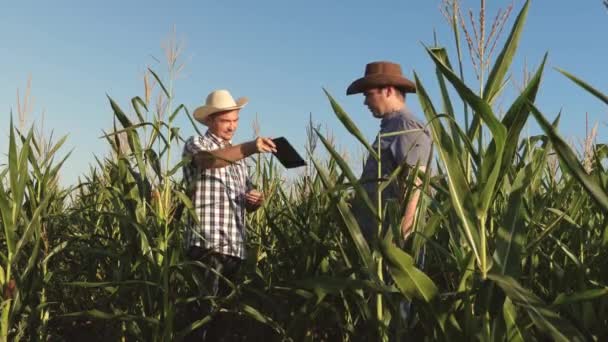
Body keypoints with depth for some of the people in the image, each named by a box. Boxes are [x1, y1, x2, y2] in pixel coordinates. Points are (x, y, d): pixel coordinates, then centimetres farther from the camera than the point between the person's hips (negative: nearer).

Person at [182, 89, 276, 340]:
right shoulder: (196, 144, 1)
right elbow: (210, 160, -25)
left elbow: (246, 201, 22)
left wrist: (255, 201, -3)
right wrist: (248, 148, -41)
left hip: (235, 246, 7)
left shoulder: (237, 155, 21)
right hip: (208, 244, -7)